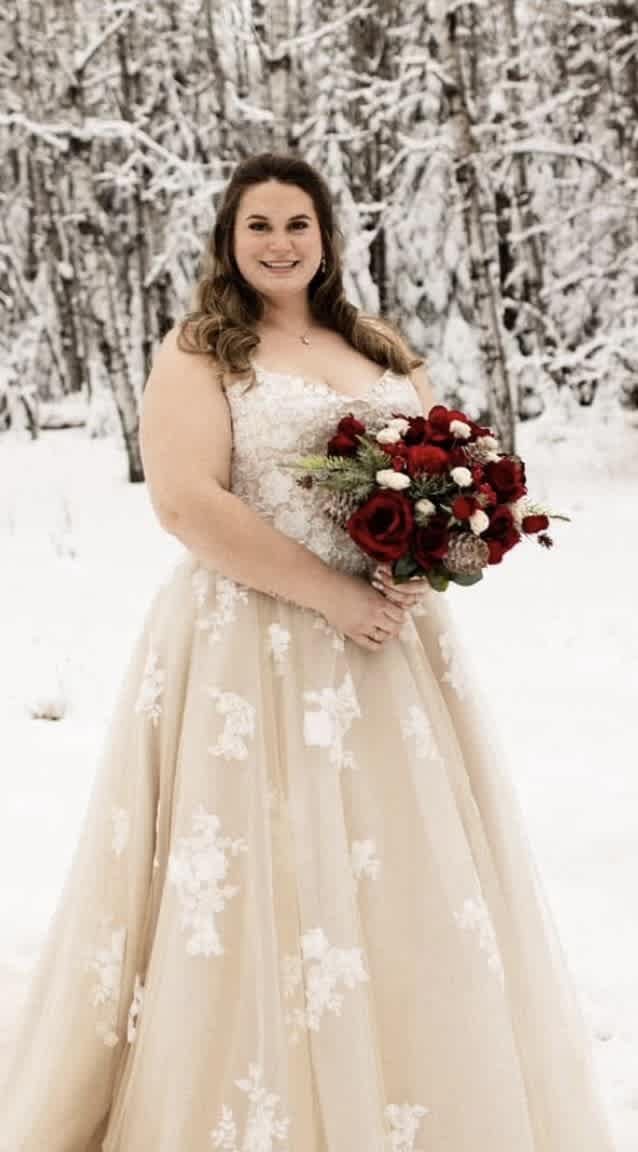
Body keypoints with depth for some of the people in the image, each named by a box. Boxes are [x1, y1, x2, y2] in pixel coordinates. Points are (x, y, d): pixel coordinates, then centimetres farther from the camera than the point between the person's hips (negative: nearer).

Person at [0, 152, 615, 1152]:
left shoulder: (382, 347, 15)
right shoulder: (197, 351, -1)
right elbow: (187, 501, -14)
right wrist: (333, 593, -16)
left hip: (391, 644, 5)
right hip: (253, 649, -5)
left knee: (411, 874, 7)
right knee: (259, 885, -3)